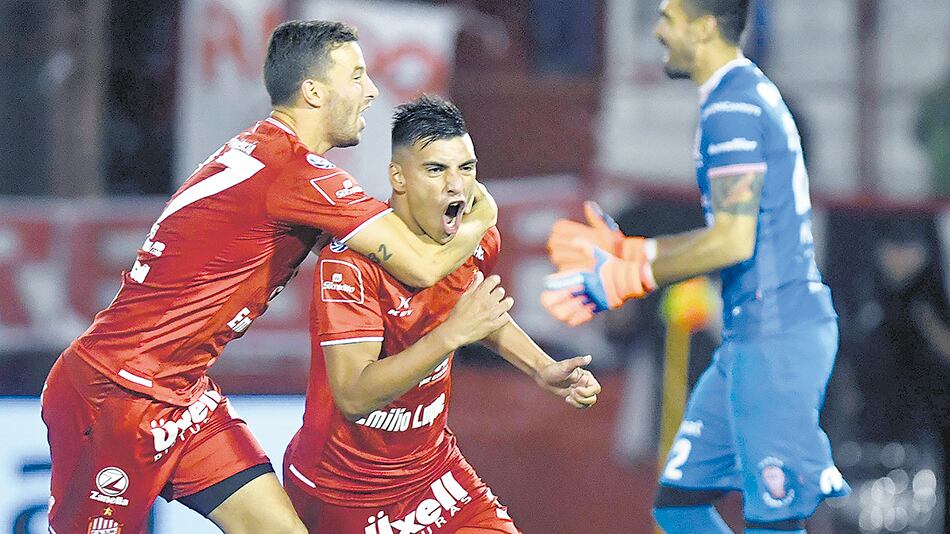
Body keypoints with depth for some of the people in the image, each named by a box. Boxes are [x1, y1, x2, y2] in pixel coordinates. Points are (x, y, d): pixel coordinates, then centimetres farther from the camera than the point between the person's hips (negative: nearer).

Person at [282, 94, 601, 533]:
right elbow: (354, 398, -35)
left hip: (430, 462, 6)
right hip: (342, 491, -6)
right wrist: (452, 333, -40)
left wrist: (543, 370, 8)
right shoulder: (350, 259, -26)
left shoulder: (479, 241, -4)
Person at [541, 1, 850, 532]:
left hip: (776, 338, -10)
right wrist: (625, 251, 24)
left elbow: (733, 242, -20)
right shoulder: (750, 95, 18)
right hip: (752, 335, 10)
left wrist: (620, 279, -12)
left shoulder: (733, 107, -14)